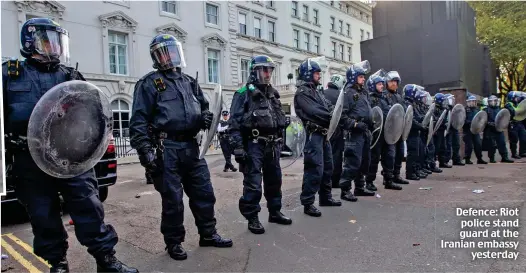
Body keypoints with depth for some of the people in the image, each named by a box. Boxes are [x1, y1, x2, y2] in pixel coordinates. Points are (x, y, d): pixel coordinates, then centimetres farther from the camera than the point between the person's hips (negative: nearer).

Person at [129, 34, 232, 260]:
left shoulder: (189, 82, 17)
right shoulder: (150, 83, -3)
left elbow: (203, 106, 27)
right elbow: (139, 121, -8)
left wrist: (205, 117, 2)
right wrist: (144, 150, -17)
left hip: (191, 146, 6)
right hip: (167, 148, -6)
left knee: (204, 193, 11)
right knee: (172, 199, 3)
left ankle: (208, 234, 28)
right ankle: (173, 242, 22)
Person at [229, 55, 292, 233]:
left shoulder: (273, 93, 15)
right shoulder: (244, 93, -7)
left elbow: (280, 119, 21)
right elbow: (234, 122, -13)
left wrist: (280, 142, 18)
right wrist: (238, 147, -20)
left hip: (272, 145, 7)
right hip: (254, 145, -7)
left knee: (274, 180, 16)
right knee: (253, 183, -3)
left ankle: (274, 212, 30)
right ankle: (252, 218, 10)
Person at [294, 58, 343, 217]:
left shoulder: (317, 91, 21)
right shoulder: (302, 93, -8)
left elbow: (328, 107, 13)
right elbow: (314, 112, -20)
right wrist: (333, 117, -15)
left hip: (324, 133, 10)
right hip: (314, 134, -10)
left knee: (327, 167, 16)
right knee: (315, 169, -11)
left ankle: (325, 197, 30)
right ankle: (308, 203, -3)